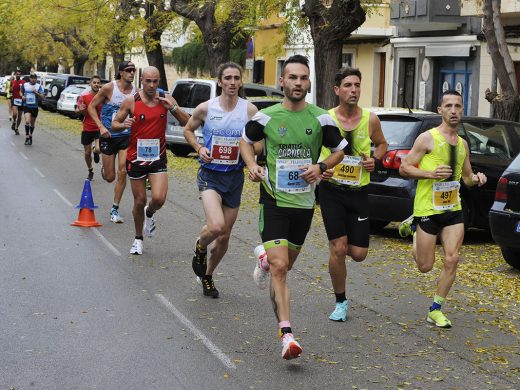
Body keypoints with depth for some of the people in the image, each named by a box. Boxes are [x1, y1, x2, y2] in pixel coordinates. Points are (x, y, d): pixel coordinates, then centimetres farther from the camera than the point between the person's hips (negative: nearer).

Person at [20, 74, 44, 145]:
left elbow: (42, 97, -7)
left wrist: (37, 93, -23)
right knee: (27, 121, -21)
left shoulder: (39, 86, -2)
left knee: (32, 123, 14)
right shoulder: (24, 85, 1)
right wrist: (22, 96, -2)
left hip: (35, 107, 1)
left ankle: (30, 136, 36)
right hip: (26, 106, -1)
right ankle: (27, 137, -15)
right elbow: (21, 91, 19)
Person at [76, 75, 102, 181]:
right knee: (87, 153, 10)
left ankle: (96, 153, 17)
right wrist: (80, 110, -20)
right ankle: (90, 171, 34)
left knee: (98, 149, -21)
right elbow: (77, 111, 3)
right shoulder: (84, 96, -5)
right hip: (87, 128, 2)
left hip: (99, 128, -1)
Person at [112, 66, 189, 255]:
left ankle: (149, 214, 21)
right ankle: (138, 238, 28)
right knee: (139, 201, 7)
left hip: (158, 158, 1)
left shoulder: (166, 100, -1)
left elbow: (187, 123, 1)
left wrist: (173, 108, -16)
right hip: (136, 158, 0)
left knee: (159, 198, -15)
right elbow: (114, 125, 1)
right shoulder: (131, 101, -5)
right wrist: (123, 125, -22)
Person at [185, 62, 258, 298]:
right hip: (210, 174, -2)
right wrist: (198, 148, -6)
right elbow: (188, 130, 11)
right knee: (216, 226, -25)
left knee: (225, 236, 11)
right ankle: (200, 247, 11)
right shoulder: (205, 108, -6)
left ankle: (207, 276, 35)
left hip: (235, 176, 3)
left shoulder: (249, 109, -4)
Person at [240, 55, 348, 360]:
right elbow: (246, 140, 15)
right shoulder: (267, 117, -3)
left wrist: (321, 167, -8)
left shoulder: (320, 118, -2)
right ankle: (287, 334, -17)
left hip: (304, 202, 3)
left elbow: (339, 149, 11)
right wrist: (252, 165, -4)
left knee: (286, 265, 18)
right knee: (279, 268, -14)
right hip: (274, 200, -3)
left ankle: (267, 256, 55)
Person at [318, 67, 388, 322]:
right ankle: (340, 302, 11)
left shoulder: (370, 119, -1)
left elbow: (382, 144, 18)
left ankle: (339, 245, 39)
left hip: (359, 192, 2)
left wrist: (375, 159, -3)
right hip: (332, 190, -2)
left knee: (359, 254, 0)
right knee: (338, 249, -9)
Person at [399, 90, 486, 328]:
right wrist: (431, 173, -20)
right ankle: (415, 235, 37)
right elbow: (404, 168, -6)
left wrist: (476, 179, -1)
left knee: (452, 260, -7)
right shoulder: (427, 138, -7)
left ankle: (435, 310, 8)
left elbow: (467, 178, 23)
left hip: (453, 209, 5)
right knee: (425, 266, 2)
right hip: (427, 209, -5)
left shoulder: (462, 144, 11)